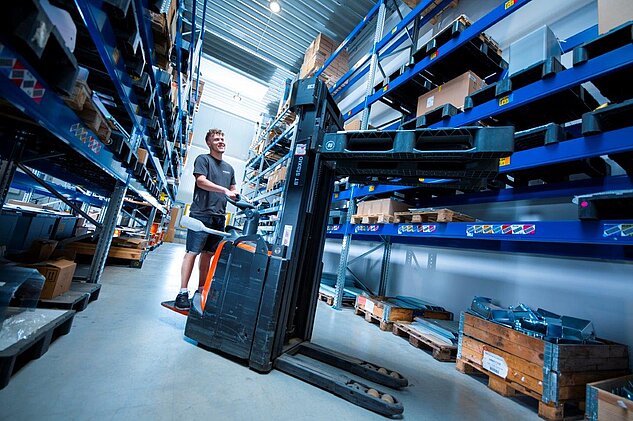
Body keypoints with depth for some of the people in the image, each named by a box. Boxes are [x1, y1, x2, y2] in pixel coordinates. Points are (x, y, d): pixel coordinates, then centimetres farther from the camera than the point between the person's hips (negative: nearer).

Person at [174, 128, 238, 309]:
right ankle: (183, 292, -2)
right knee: (192, 252, -7)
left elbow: (233, 191, 25)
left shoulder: (229, 168, 23)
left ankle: (201, 289, 18)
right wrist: (224, 190, -18)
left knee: (208, 253, 9)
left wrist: (236, 195, 2)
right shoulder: (203, 159, 5)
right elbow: (201, 181, -10)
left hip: (219, 216, 6)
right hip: (202, 214, -6)